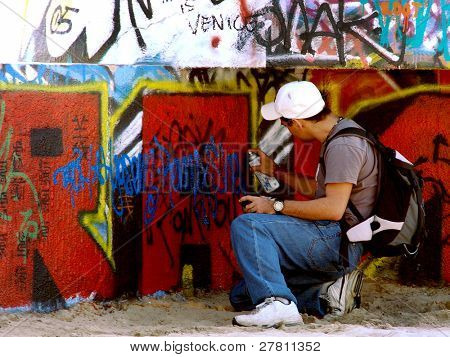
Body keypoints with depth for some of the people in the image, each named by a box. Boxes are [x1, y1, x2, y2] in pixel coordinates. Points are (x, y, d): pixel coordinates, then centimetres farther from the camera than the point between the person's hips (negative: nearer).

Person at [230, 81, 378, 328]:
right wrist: (275, 172, 27)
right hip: (332, 244, 11)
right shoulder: (340, 138, 16)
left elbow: (333, 209, -26)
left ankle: (277, 302, -35)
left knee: (245, 225, -24)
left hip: (337, 241, -11)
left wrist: (277, 206, -18)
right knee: (242, 296, 12)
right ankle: (326, 296, 4)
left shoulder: (343, 145, -16)